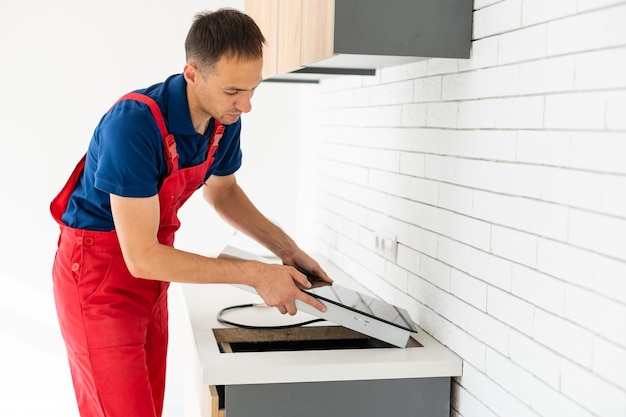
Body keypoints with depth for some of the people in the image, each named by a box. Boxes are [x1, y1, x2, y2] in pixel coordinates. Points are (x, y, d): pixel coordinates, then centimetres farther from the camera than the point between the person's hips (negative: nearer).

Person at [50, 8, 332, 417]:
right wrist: (255, 274, -28)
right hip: (99, 276, -7)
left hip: (151, 271, 7)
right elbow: (142, 257, -30)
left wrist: (286, 248, 0)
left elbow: (223, 191, 13)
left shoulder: (226, 120, -8)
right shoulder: (134, 123, -31)